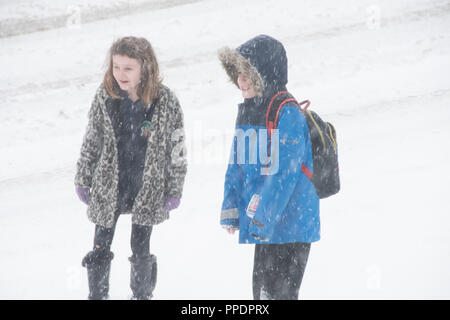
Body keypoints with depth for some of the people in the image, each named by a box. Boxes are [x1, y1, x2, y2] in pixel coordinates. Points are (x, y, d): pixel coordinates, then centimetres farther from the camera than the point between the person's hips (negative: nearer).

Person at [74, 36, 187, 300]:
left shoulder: (166, 101, -13)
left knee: (141, 250, 9)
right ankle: (97, 295, 22)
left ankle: (142, 295, 30)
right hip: (108, 187, 2)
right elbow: (91, 140, 4)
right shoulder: (105, 96, -7)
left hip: (147, 189, -2)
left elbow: (177, 148, -5)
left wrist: (174, 191, -2)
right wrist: (83, 180, 7)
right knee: (100, 249, 7)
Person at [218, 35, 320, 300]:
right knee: (262, 289, 17)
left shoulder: (288, 114, -18)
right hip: (264, 223, 9)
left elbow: (284, 172, -22)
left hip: (290, 226, -9)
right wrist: (230, 208, 13)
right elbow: (237, 164, 16)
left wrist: (263, 215, -23)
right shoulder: (248, 111, 10)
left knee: (279, 291, -6)